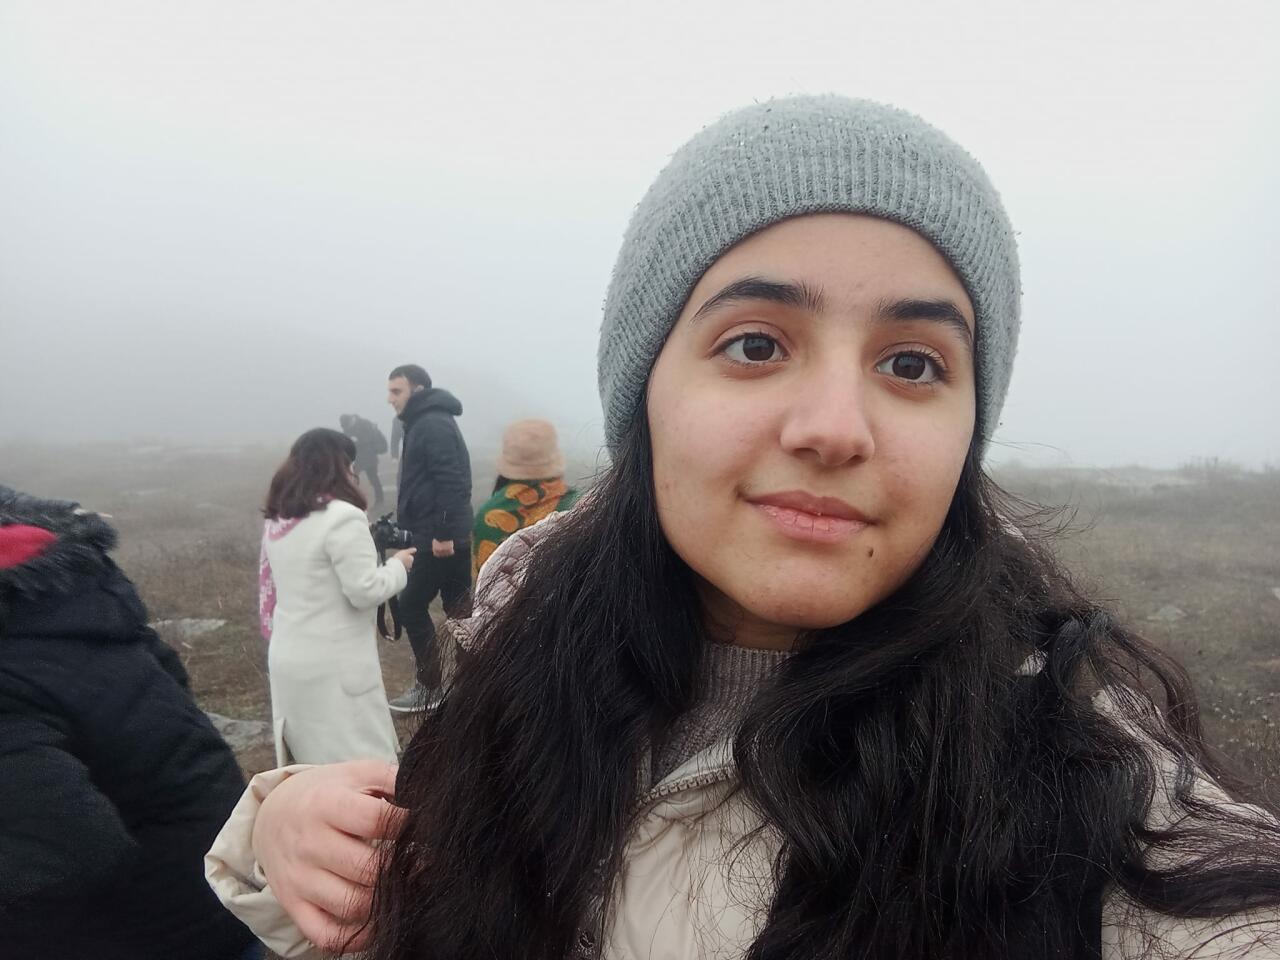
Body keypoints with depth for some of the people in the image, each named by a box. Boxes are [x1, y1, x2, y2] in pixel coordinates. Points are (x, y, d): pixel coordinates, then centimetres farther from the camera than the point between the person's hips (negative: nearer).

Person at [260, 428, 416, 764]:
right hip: (334, 666, -8)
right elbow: (365, 591, -17)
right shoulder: (342, 517, -18)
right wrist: (398, 566, -2)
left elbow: (269, 589, 16)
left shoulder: (276, 520, 8)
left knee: (310, 768, 19)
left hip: (287, 659, 9)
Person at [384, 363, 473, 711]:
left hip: (438, 538, -10)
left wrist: (443, 533, -24)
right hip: (449, 536, 10)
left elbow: (450, 482, -22)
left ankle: (430, 687, 8)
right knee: (458, 609, 12)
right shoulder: (425, 423, 18)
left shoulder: (433, 425, -14)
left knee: (411, 606, -2)